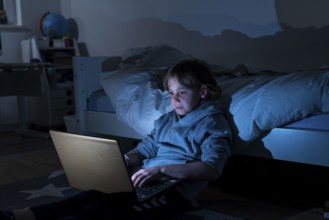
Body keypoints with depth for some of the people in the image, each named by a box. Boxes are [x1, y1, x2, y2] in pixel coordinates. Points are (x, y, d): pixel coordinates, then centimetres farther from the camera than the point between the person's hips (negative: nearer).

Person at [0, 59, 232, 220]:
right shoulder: (166, 119, 22)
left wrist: (162, 169, -24)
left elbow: (212, 169, -16)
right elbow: (144, 150, 18)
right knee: (95, 194, -20)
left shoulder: (213, 124, -1)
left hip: (177, 189, -7)